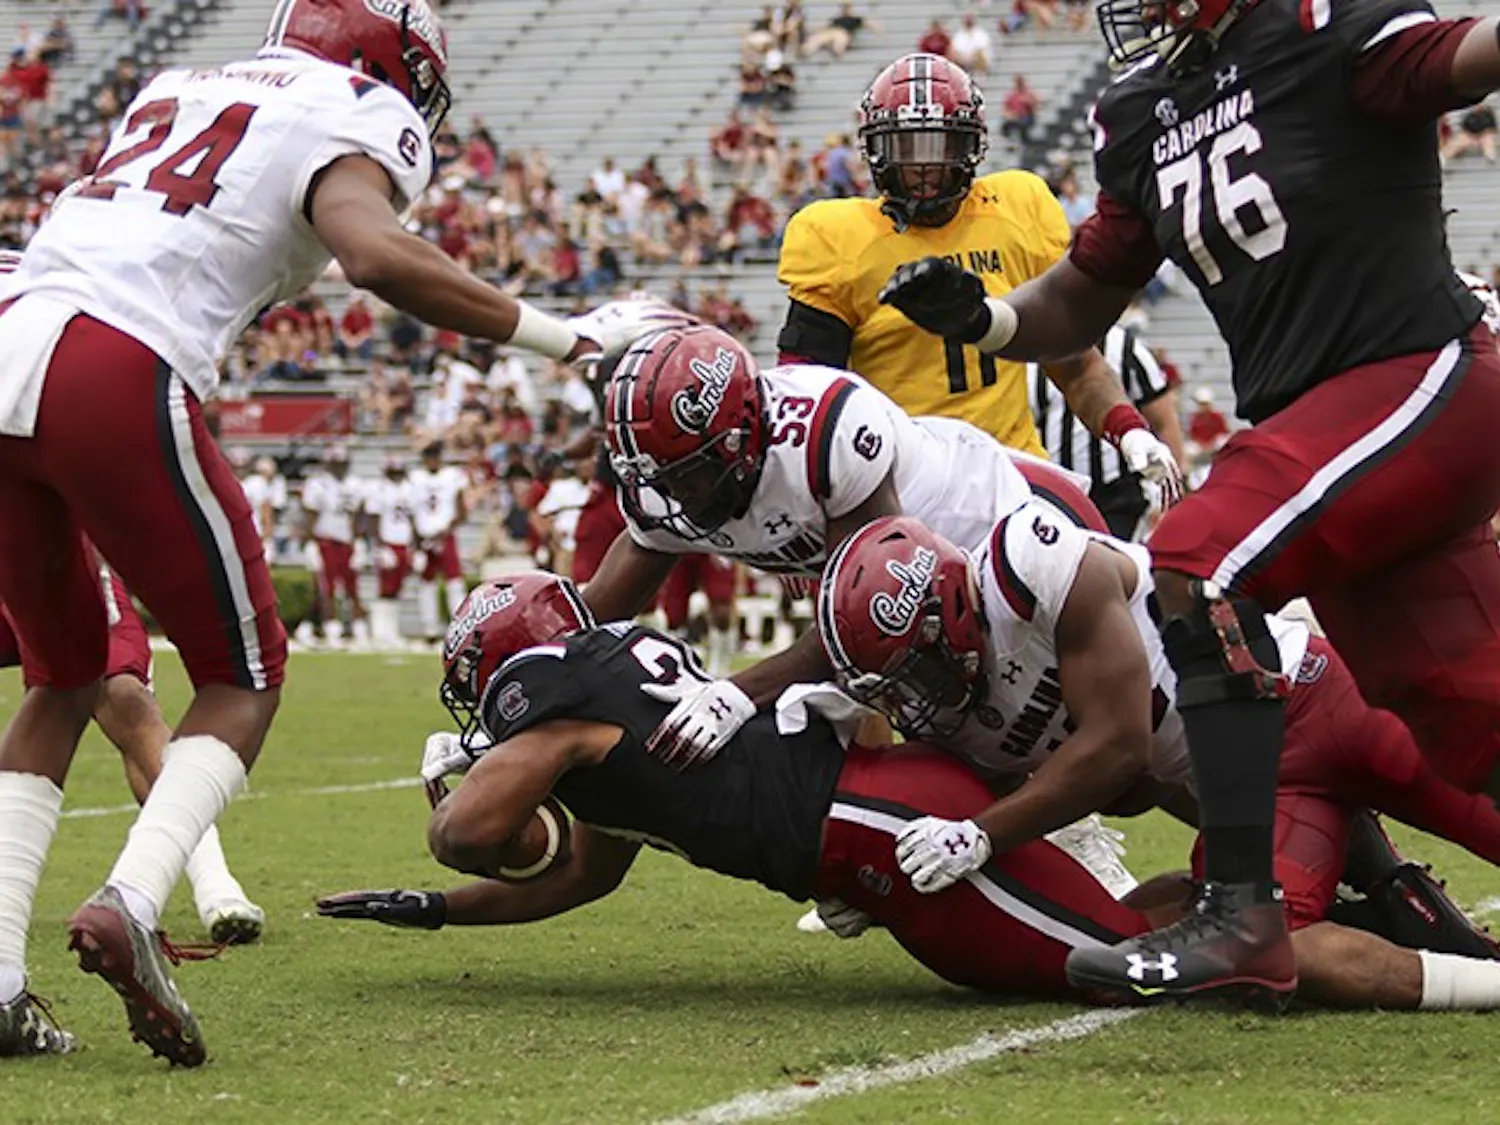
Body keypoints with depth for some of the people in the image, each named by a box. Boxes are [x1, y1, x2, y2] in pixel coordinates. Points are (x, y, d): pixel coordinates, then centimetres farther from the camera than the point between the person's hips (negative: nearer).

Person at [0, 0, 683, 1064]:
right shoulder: (358, 117, 7)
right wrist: (571, 337, -9)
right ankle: (130, 906, -14)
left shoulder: (175, 89, 29)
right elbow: (376, 255, -12)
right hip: (116, 382, -6)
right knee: (242, 681, 11)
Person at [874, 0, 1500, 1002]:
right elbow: (1079, 306, 20)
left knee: (1201, 569, -21)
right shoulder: (1144, 112, 12)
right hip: (1311, 415, 8)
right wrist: (976, 316, 1)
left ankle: (1244, 914, -20)